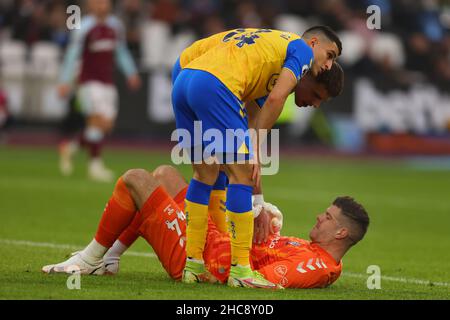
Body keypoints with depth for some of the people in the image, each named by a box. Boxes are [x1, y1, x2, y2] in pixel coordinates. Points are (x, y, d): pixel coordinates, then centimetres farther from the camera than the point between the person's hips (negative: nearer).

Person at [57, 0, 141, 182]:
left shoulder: (115, 26, 9)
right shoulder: (84, 28, -10)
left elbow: (122, 52, 20)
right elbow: (72, 56, -8)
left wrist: (131, 73, 11)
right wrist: (64, 82, -12)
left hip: (108, 83, 6)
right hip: (90, 81, -6)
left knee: (106, 125, 4)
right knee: (99, 120, -18)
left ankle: (70, 147, 24)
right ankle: (95, 165, -11)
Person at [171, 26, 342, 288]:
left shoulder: (269, 40, 34)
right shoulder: (302, 48, 11)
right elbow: (276, 98, -5)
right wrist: (255, 150, -1)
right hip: (215, 86, -9)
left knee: (206, 172, 18)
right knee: (242, 173, -3)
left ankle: (193, 265, 20)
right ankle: (240, 269, -4)